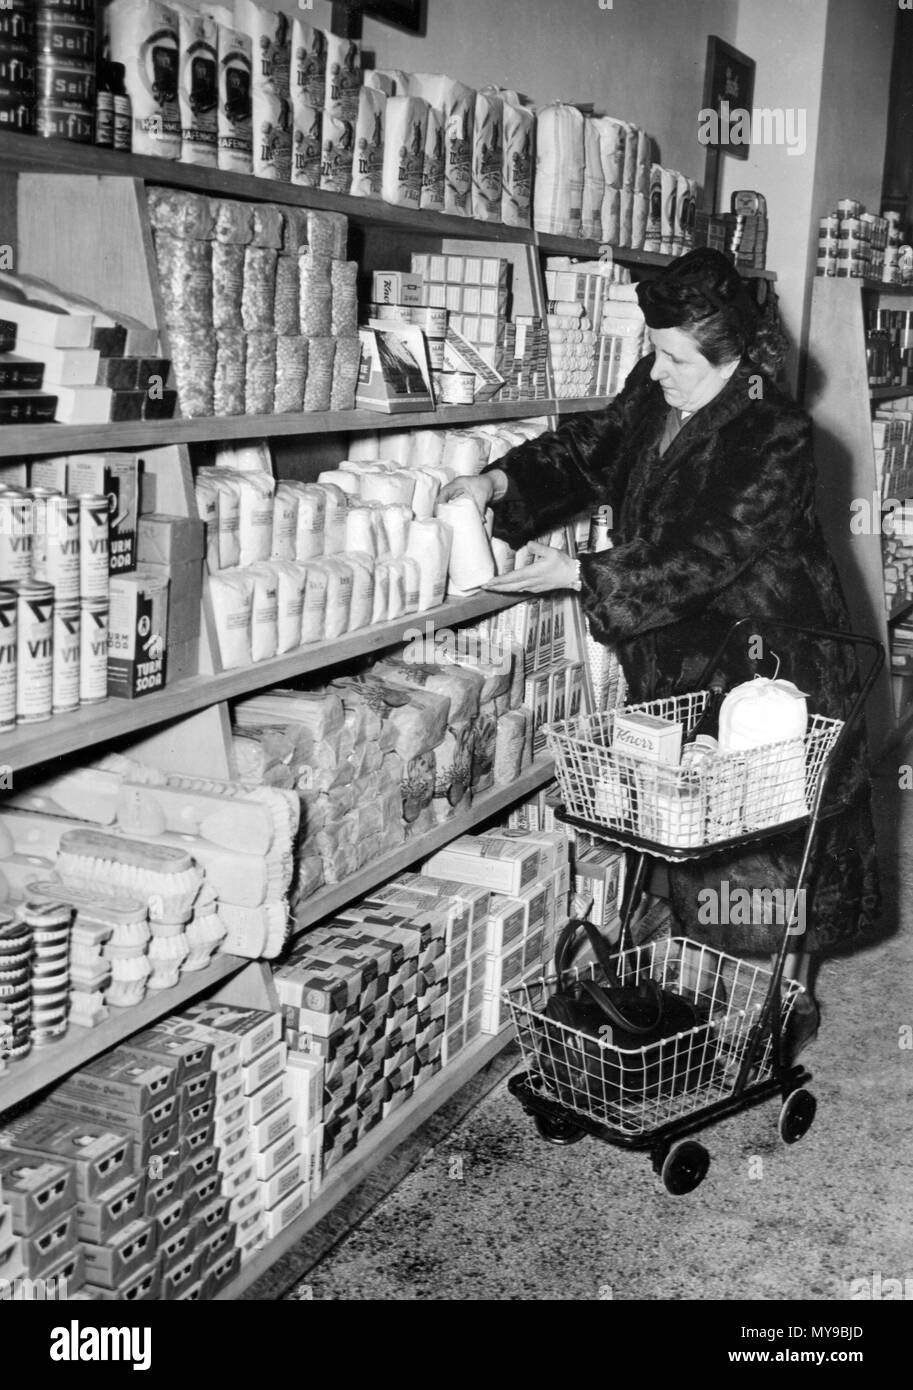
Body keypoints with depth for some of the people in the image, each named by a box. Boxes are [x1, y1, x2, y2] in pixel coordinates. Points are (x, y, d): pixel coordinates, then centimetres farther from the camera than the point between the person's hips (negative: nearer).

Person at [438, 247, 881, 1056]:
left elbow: (700, 557, -27)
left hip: (772, 664, -7)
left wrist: (580, 577, -27)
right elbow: (589, 449, 9)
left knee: (775, 835, 4)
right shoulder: (655, 394, -2)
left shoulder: (776, 440, -23)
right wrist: (500, 483, -7)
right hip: (681, 661, 7)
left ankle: (792, 997, 23)